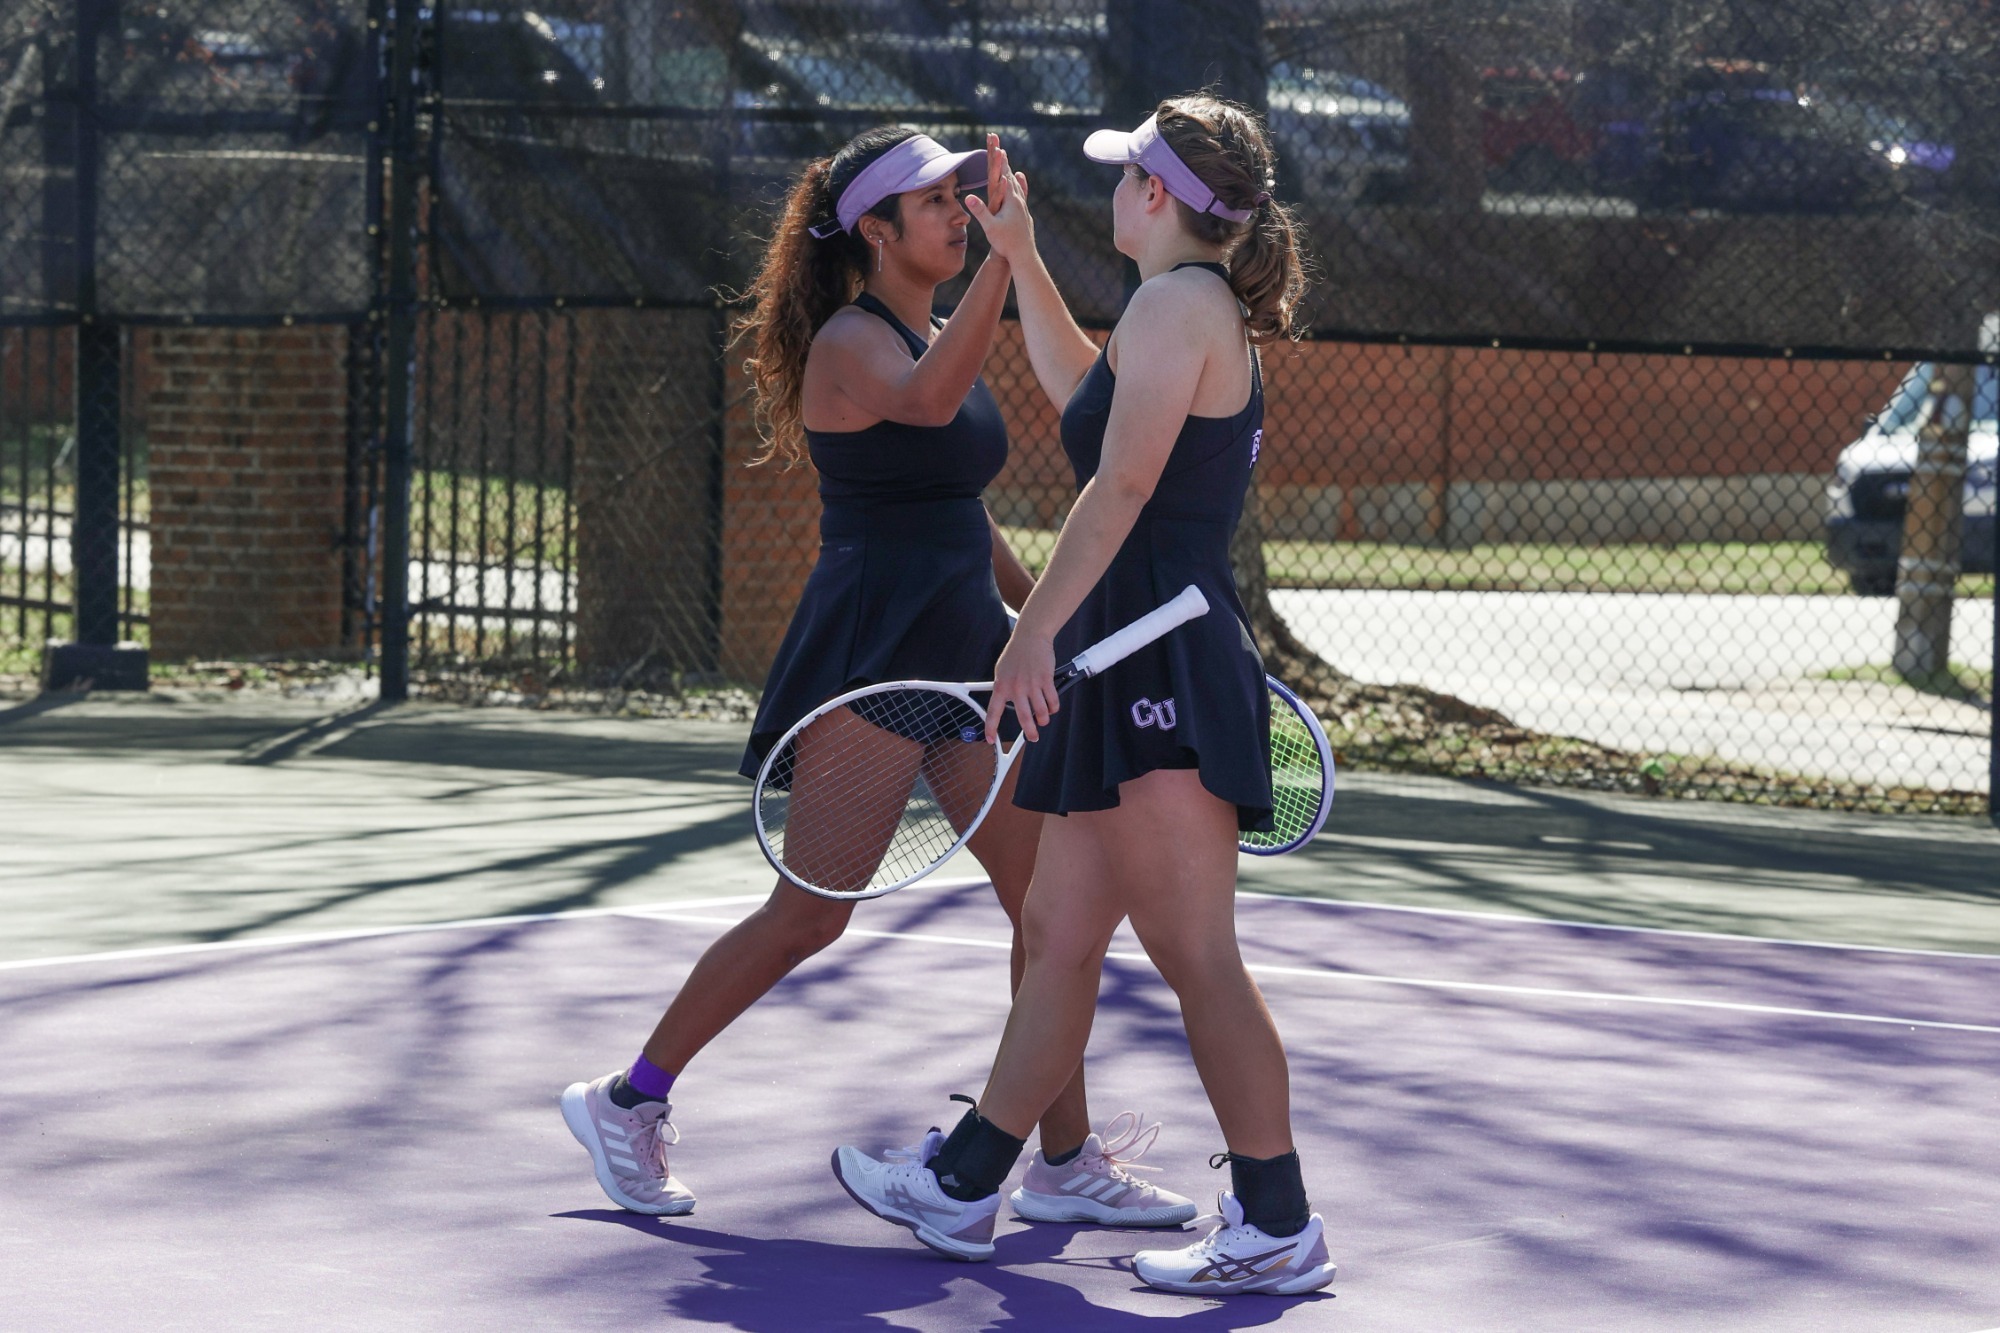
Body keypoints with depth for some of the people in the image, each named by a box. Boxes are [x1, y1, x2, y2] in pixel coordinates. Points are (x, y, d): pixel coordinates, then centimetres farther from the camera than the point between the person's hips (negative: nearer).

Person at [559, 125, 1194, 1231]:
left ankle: (1069, 1162, 8)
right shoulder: (849, 342, -13)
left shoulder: (933, 335, 14)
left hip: (963, 655, 9)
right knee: (810, 915, -2)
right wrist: (1003, 259, -43)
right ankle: (627, 1102, 14)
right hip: (868, 655, -8)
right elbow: (926, 401, -37)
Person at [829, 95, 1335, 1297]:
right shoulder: (1208, 314, 19)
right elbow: (1087, 397, 38)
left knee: (1198, 952, -9)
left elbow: (1121, 486, -20)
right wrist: (1022, 262, 40)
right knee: (1058, 934, 15)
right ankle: (965, 1186, 24)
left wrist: (1039, 626, -22)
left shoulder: (1177, 304, -11)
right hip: (1135, 668, 11)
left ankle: (1277, 1227, -7)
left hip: (1165, 664, -11)